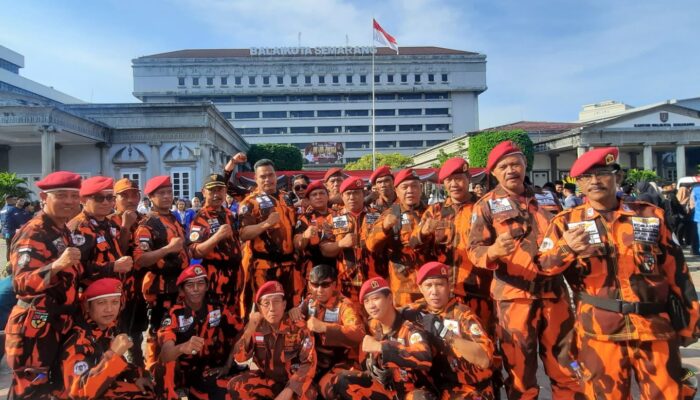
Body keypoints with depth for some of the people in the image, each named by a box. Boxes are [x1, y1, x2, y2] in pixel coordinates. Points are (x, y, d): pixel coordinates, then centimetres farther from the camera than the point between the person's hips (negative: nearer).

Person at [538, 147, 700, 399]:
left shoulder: (650, 215, 6)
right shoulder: (567, 221, 0)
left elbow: (676, 271, 11)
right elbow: (542, 265, -10)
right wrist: (566, 248, -31)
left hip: (656, 327, 2)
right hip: (599, 330, -1)